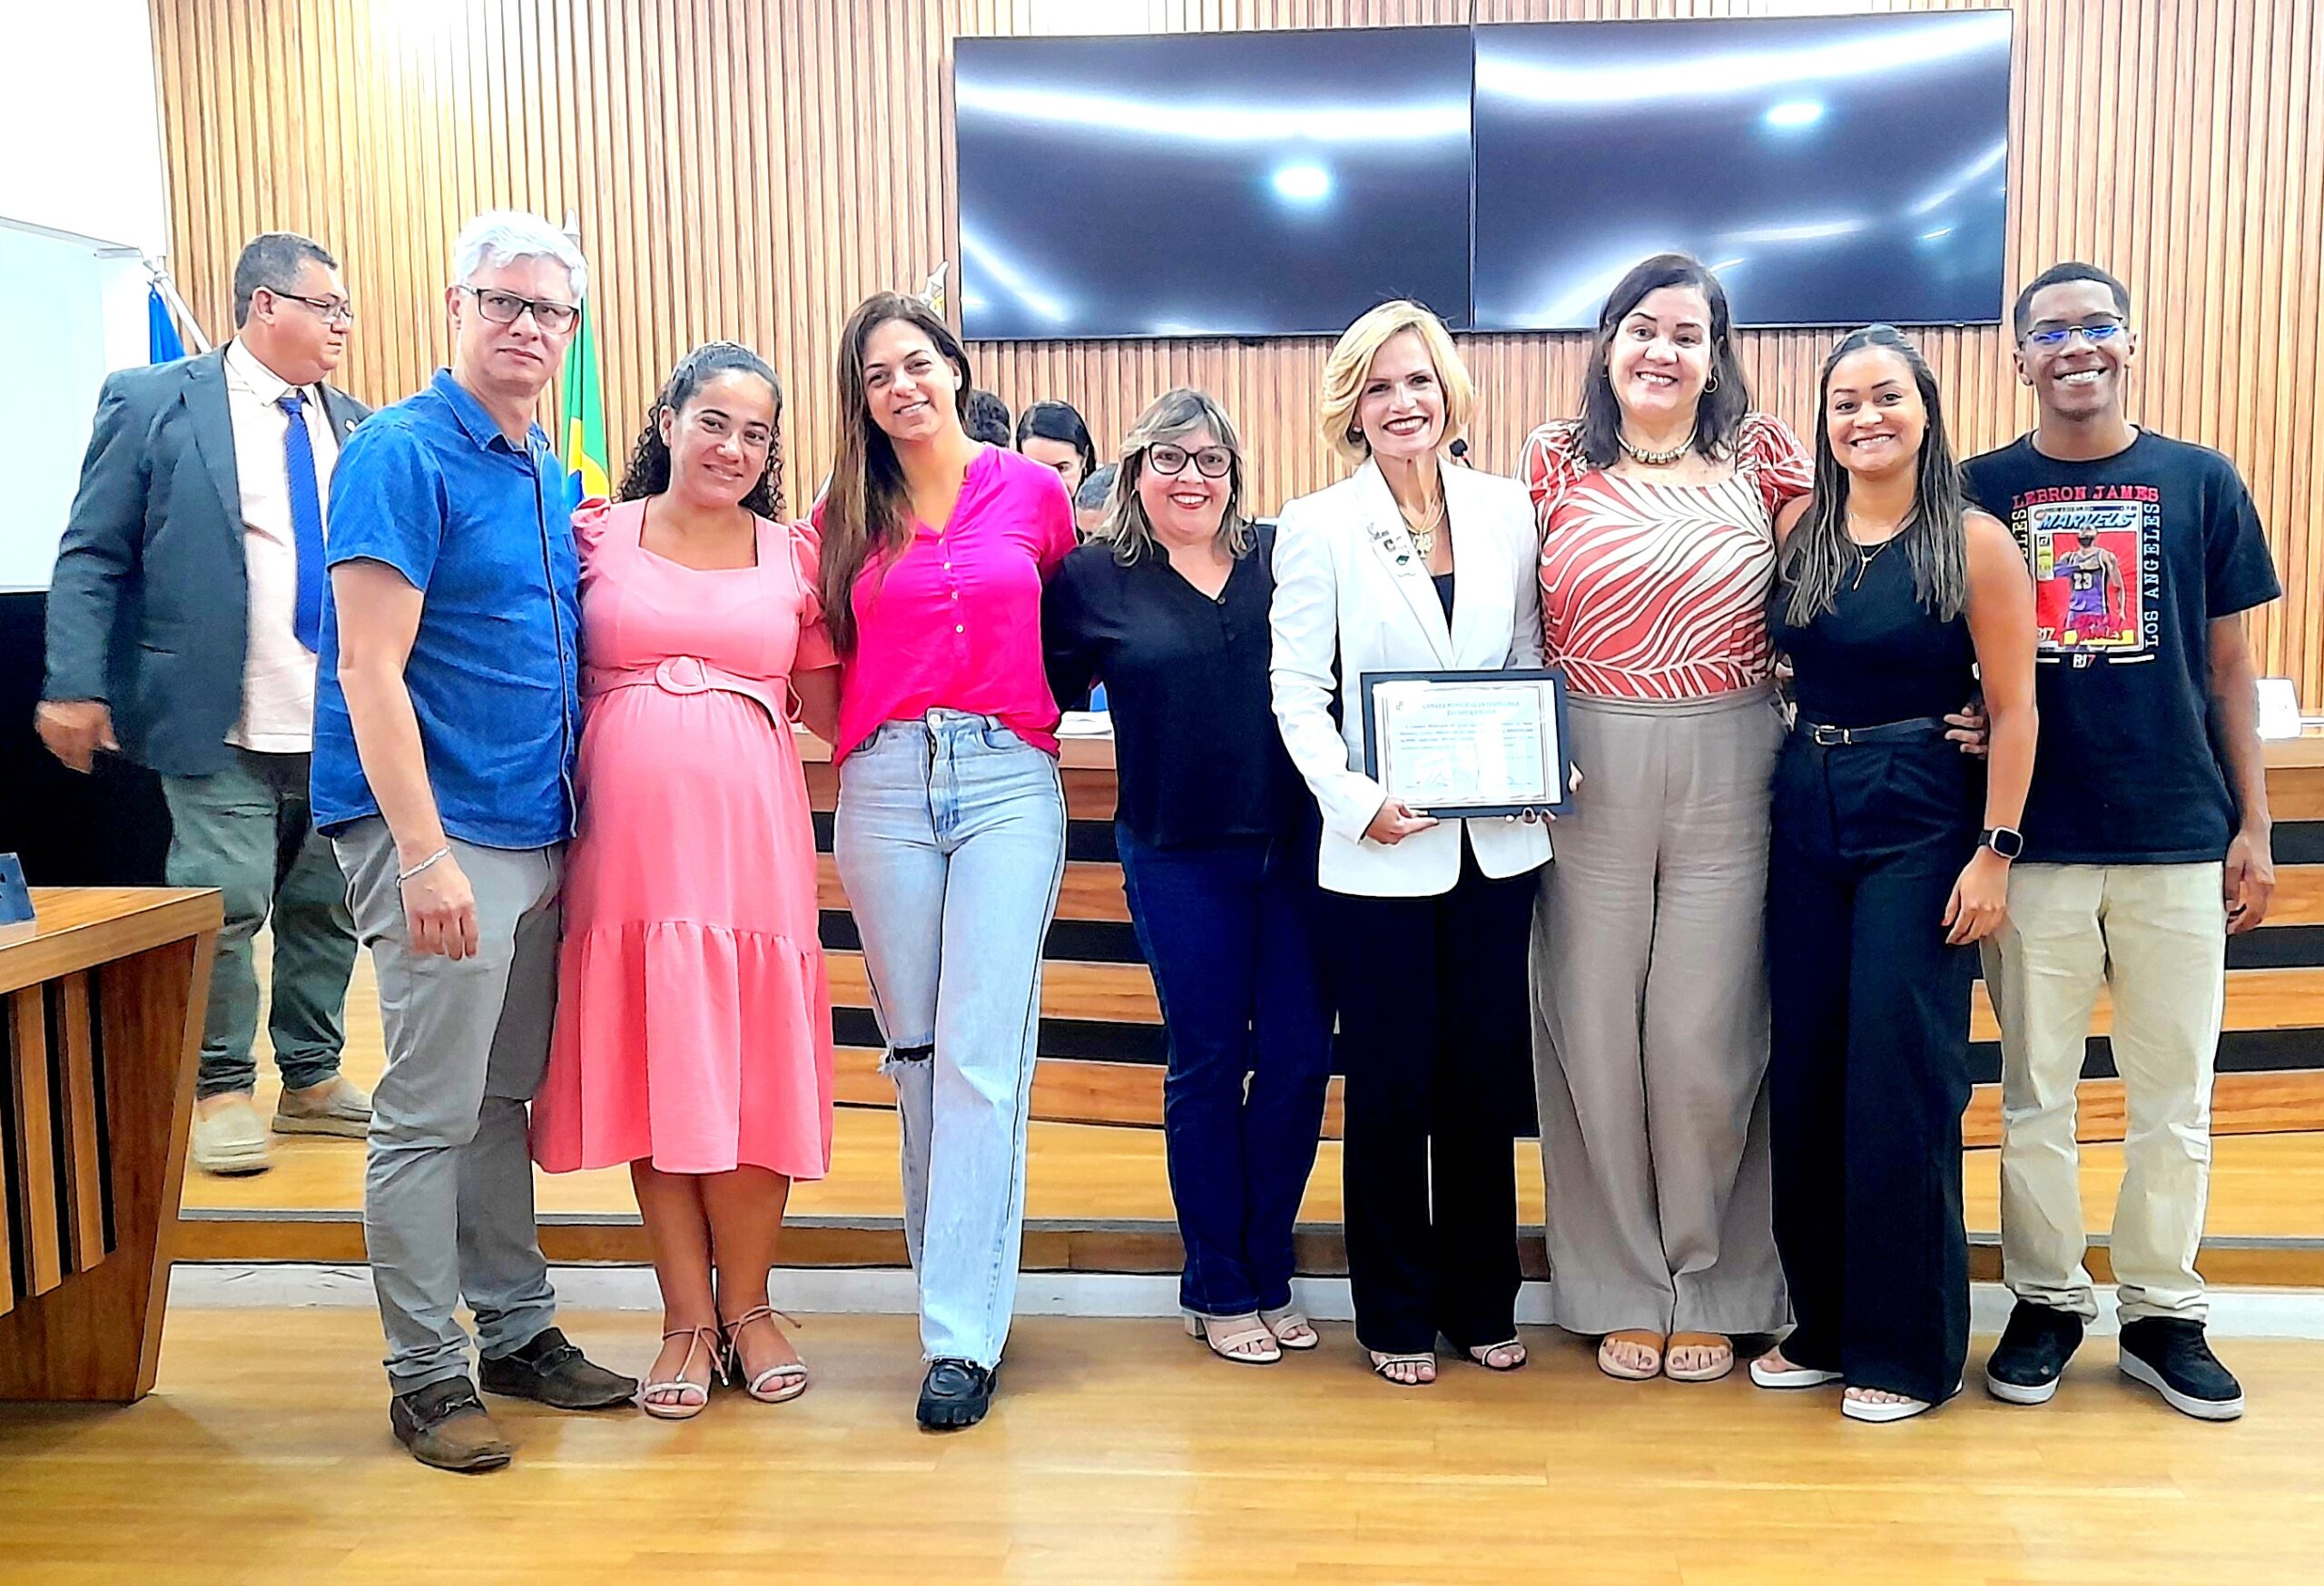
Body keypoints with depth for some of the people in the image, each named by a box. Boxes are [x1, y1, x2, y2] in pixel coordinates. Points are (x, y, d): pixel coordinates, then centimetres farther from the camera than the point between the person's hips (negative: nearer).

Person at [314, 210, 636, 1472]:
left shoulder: (551, 478, 15)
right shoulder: (401, 455, -9)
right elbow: (370, 672, -16)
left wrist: (564, 827, 14)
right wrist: (425, 855, -21)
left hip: (536, 834, 8)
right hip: (438, 835, -7)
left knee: (505, 1100, 15)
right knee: (430, 1112, 0)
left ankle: (518, 1331, 26)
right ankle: (424, 1372, 12)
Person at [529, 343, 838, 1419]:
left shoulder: (792, 553, 11)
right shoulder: (595, 534, 8)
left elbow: (830, 703, 11)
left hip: (750, 833, 1)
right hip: (628, 832, 0)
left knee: (750, 1071, 3)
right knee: (650, 1069, 4)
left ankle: (746, 1305, 20)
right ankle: (686, 1316, 17)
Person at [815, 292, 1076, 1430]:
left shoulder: (1032, 490, 6)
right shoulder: (846, 514, 9)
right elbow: (826, 656, 15)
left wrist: (1031, 710, 10)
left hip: (1008, 781, -2)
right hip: (885, 784, 2)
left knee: (982, 1052, -8)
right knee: (913, 1047, 8)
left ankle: (962, 1330, -3)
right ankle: (954, 1259, 24)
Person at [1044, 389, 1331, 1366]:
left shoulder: (1283, 557, 6)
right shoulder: (1094, 577, 1)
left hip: (1294, 844, 2)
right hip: (1178, 856, -2)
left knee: (1299, 1055, 5)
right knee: (1208, 1061, 6)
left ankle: (1267, 1276, 24)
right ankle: (1218, 1292, 22)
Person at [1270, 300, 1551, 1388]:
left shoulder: (1506, 513, 6)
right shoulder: (1317, 527, -2)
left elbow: (1531, 663, 12)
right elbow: (1297, 692, -5)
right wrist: (1356, 800, -18)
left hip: (1495, 842, 3)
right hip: (1379, 850, -3)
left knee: (1487, 1076, 11)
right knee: (1392, 1084, 5)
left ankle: (1483, 1301, 28)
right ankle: (1397, 1313, 22)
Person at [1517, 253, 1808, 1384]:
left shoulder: (1760, 456, 5)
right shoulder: (1556, 463, 5)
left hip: (1728, 778, 0)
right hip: (1589, 778, 1)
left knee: (1707, 1040, 4)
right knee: (1596, 1035, 6)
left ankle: (1712, 1290, 23)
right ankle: (1622, 1289, 23)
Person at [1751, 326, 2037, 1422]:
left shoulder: (1975, 544, -6)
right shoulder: (1797, 528, 5)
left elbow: (2013, 708, -8)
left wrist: (1996, 851, -11)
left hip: (1920, 819, -4)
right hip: (1805, 810, 5)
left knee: (1900, 1079, -2)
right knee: (1803, 1074, 9)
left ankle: (1908, 1345, 13)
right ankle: (1824, 1323, 24)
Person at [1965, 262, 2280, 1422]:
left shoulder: (2202, 482, 4)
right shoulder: (1981, 490, 2)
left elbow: (2229, 667, 7)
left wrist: (2253, 824, 3)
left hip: (2178, 837, 1)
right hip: (2035, 842, 0)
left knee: (2173, 1097, 9)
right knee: (2034, 1093, 9)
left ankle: (2162, 1313, 25)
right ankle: (2045, 1303, 24)